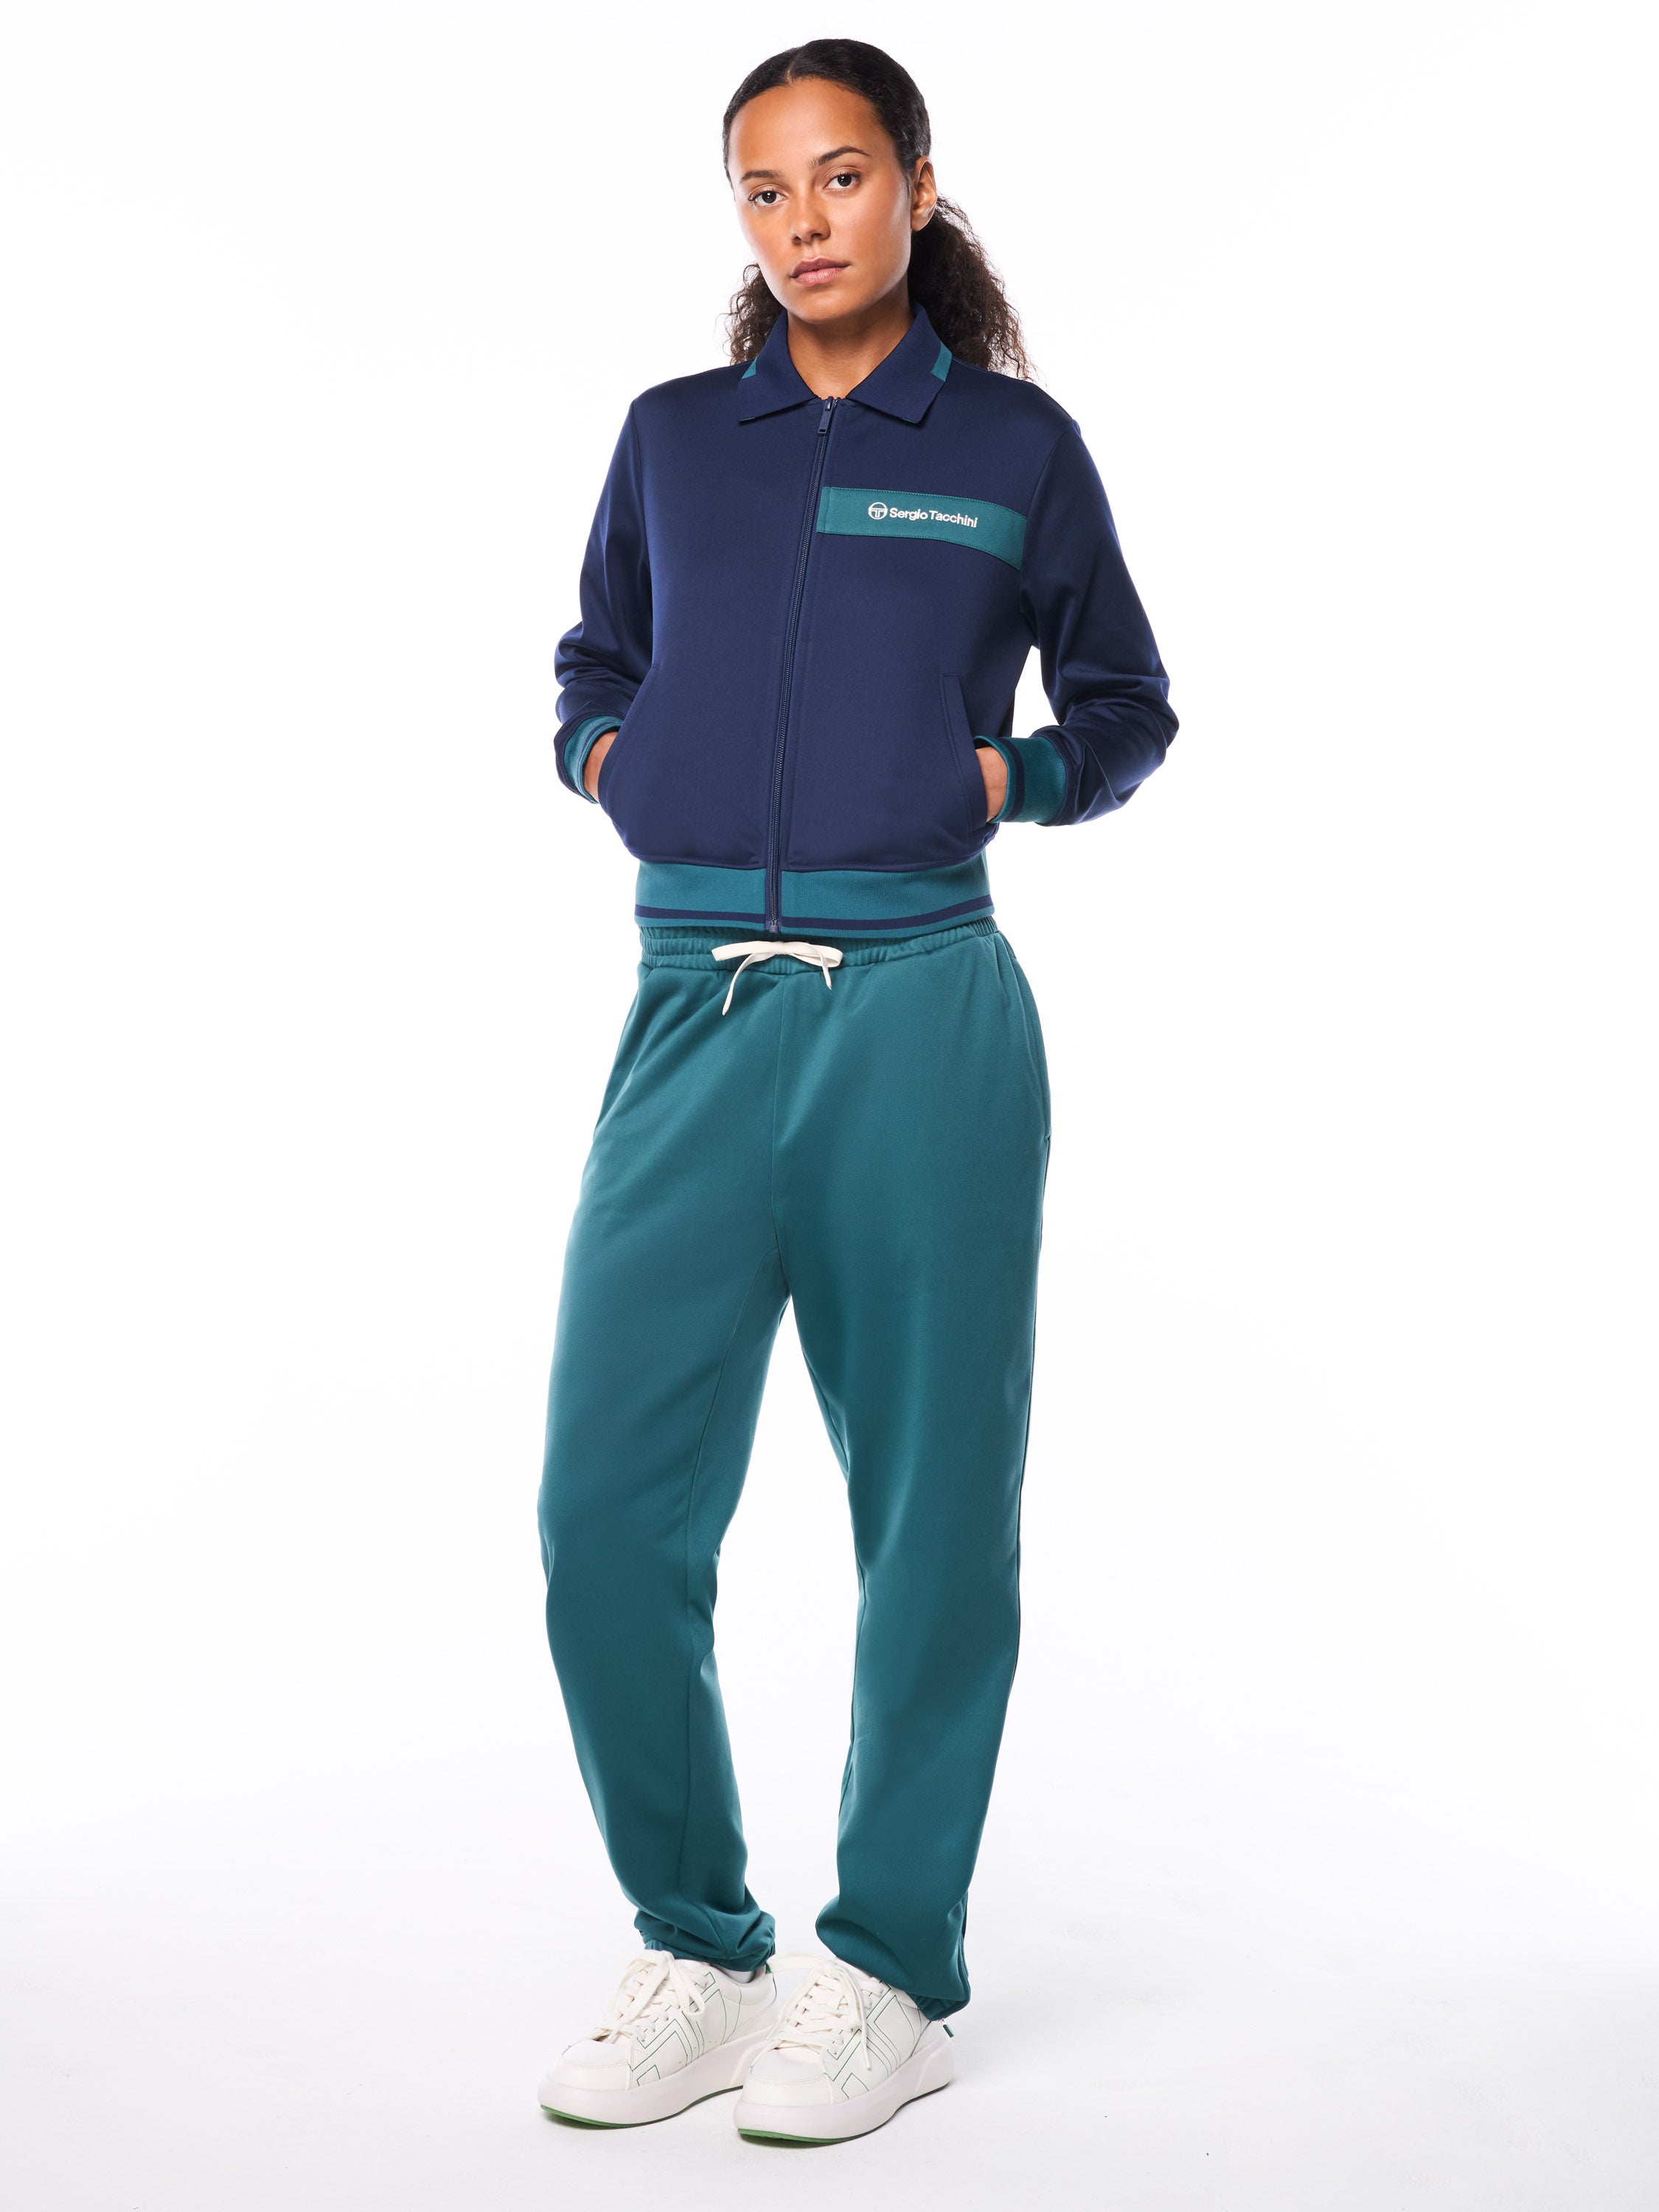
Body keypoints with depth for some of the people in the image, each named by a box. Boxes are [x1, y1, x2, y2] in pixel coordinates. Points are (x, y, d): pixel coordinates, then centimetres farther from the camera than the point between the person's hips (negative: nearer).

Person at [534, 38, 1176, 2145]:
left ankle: (892, 1976, 20)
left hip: (921, 1012, -2)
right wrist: (608, 756, 7)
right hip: (696, 1005, 2)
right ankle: (697, 1957, 16)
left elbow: (1127, 711, 17)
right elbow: (593, 669, 28)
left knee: (930, 1510, 4)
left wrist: (1005, 781, -2)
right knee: (609, 1503, -3)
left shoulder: (1017, 445, 8)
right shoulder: (672, 438, 14)